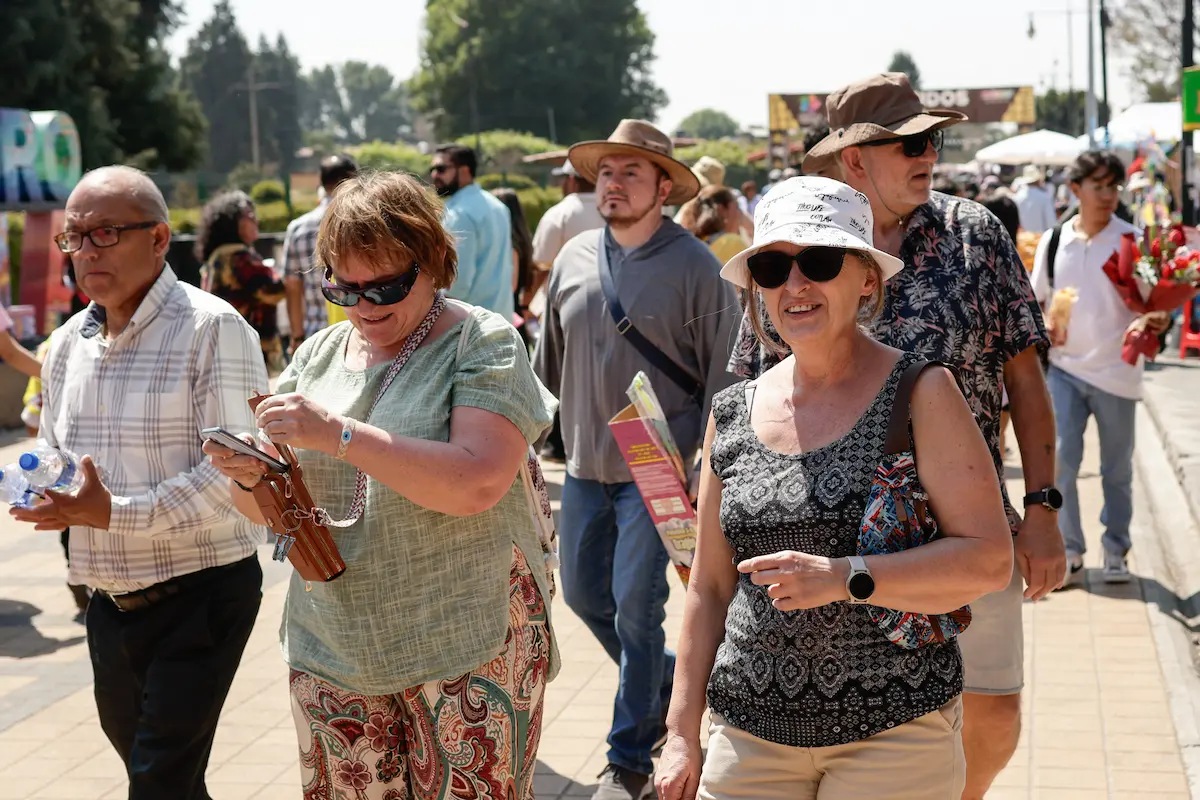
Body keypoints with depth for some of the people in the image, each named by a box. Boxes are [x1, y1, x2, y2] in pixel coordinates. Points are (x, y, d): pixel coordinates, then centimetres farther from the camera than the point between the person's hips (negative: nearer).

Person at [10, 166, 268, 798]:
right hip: (109, 601, 7)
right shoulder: (67, 344, 9)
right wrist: (49, 496, -4)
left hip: (200, 595, -7)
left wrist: (116, 513, -27)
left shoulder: (212, 329, -14)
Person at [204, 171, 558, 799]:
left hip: (465, 649, -4)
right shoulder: (318, 355, 10)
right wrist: (248, 476, -10)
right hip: (334, 648, 5)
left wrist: (339, 434, -24)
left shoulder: (483, 343, -6)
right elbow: (267, 509, 14)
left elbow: (476, 484, -22)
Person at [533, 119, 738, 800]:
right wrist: (578, 425, 18)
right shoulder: (574, 260, 4)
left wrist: (702, 458, -13)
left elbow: (722, 373, -7)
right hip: (584, 465, 6)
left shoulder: (695, 266, -10)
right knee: (583, 593, 15)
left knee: (636, 610, -2)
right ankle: (668, 680, 39)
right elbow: (550, 361, 16)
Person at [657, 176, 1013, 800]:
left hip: (895, 731, -3)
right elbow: (710, 588, 12)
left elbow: (990, 560, -11)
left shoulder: (921, 393, -5)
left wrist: (843, 578, -22)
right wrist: (682, 732, 9)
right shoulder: (732, 414, 6)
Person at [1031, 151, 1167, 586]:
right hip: (1064, 367, 1)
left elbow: (1152, 303, -3)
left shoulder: (1132, 240, -4)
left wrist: (1155, 320, -26)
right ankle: (1069, 553, 7)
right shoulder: (1053, 241, 2)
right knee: (1059, 460, -6)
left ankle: (1116, 552, 26)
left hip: (1115, 370, -1)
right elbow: (1036, 299, 12)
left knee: (1117, 469, 10)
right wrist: (1043, 326, -9)